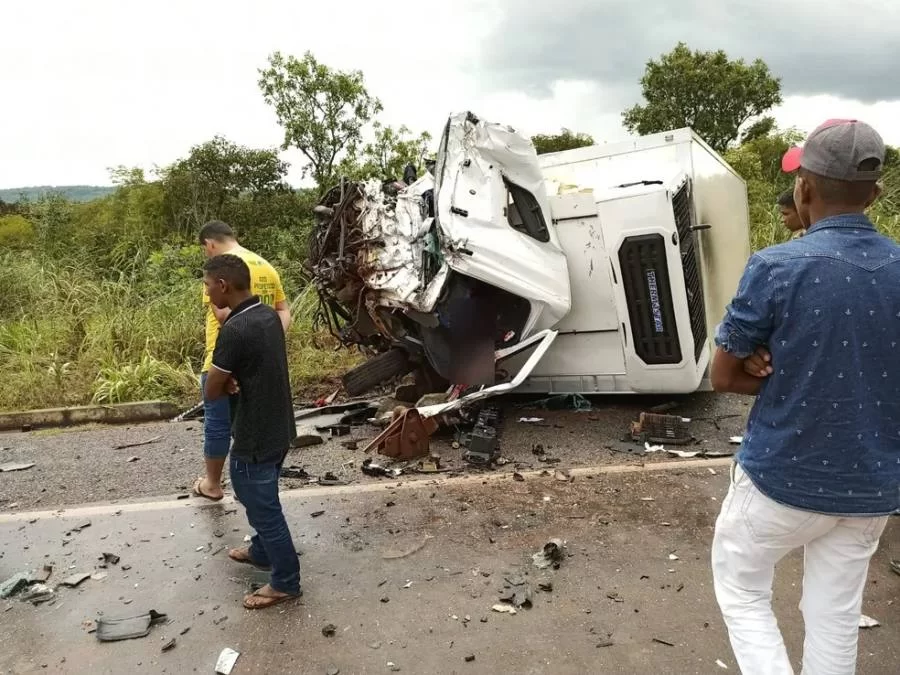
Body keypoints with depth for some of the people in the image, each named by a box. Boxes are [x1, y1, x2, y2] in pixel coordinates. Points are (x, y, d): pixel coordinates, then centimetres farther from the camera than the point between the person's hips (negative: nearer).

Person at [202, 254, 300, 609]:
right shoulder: (268, 315, 2)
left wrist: (229, 384, 3)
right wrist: (236, 382, -7)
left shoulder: (234, 330, -26)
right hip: (278, 428, 9)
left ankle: (285, 582, 24)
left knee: (263, 507, 8)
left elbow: (212, 392, -17)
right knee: (261, 500, 28)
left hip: (255, 439, -9)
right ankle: (261, 551, 49)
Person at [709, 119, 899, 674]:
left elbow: (723, 377, -10)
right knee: (837, 617, 20)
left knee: (741, 591, 19)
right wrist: (791, 369, -2)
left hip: (783, 479, -5)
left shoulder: (777, 268, -19)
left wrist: (779, 372, 2)